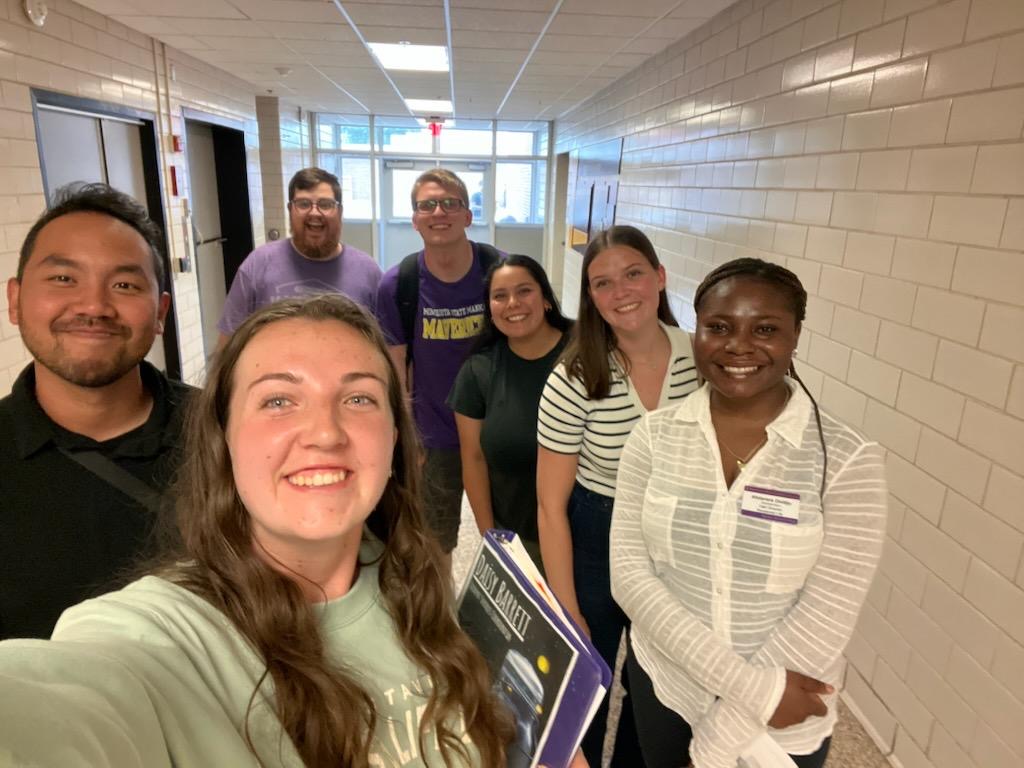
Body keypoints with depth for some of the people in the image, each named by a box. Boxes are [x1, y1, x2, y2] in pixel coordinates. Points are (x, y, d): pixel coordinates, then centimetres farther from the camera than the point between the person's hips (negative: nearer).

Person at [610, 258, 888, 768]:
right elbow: (629, 573, -13)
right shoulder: (654, 437, -10)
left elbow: (824, 617, -16)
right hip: (662, 687, 2)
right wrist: (754, 684, -20)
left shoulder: (847, 460, -15)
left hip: (784, 727, -2)